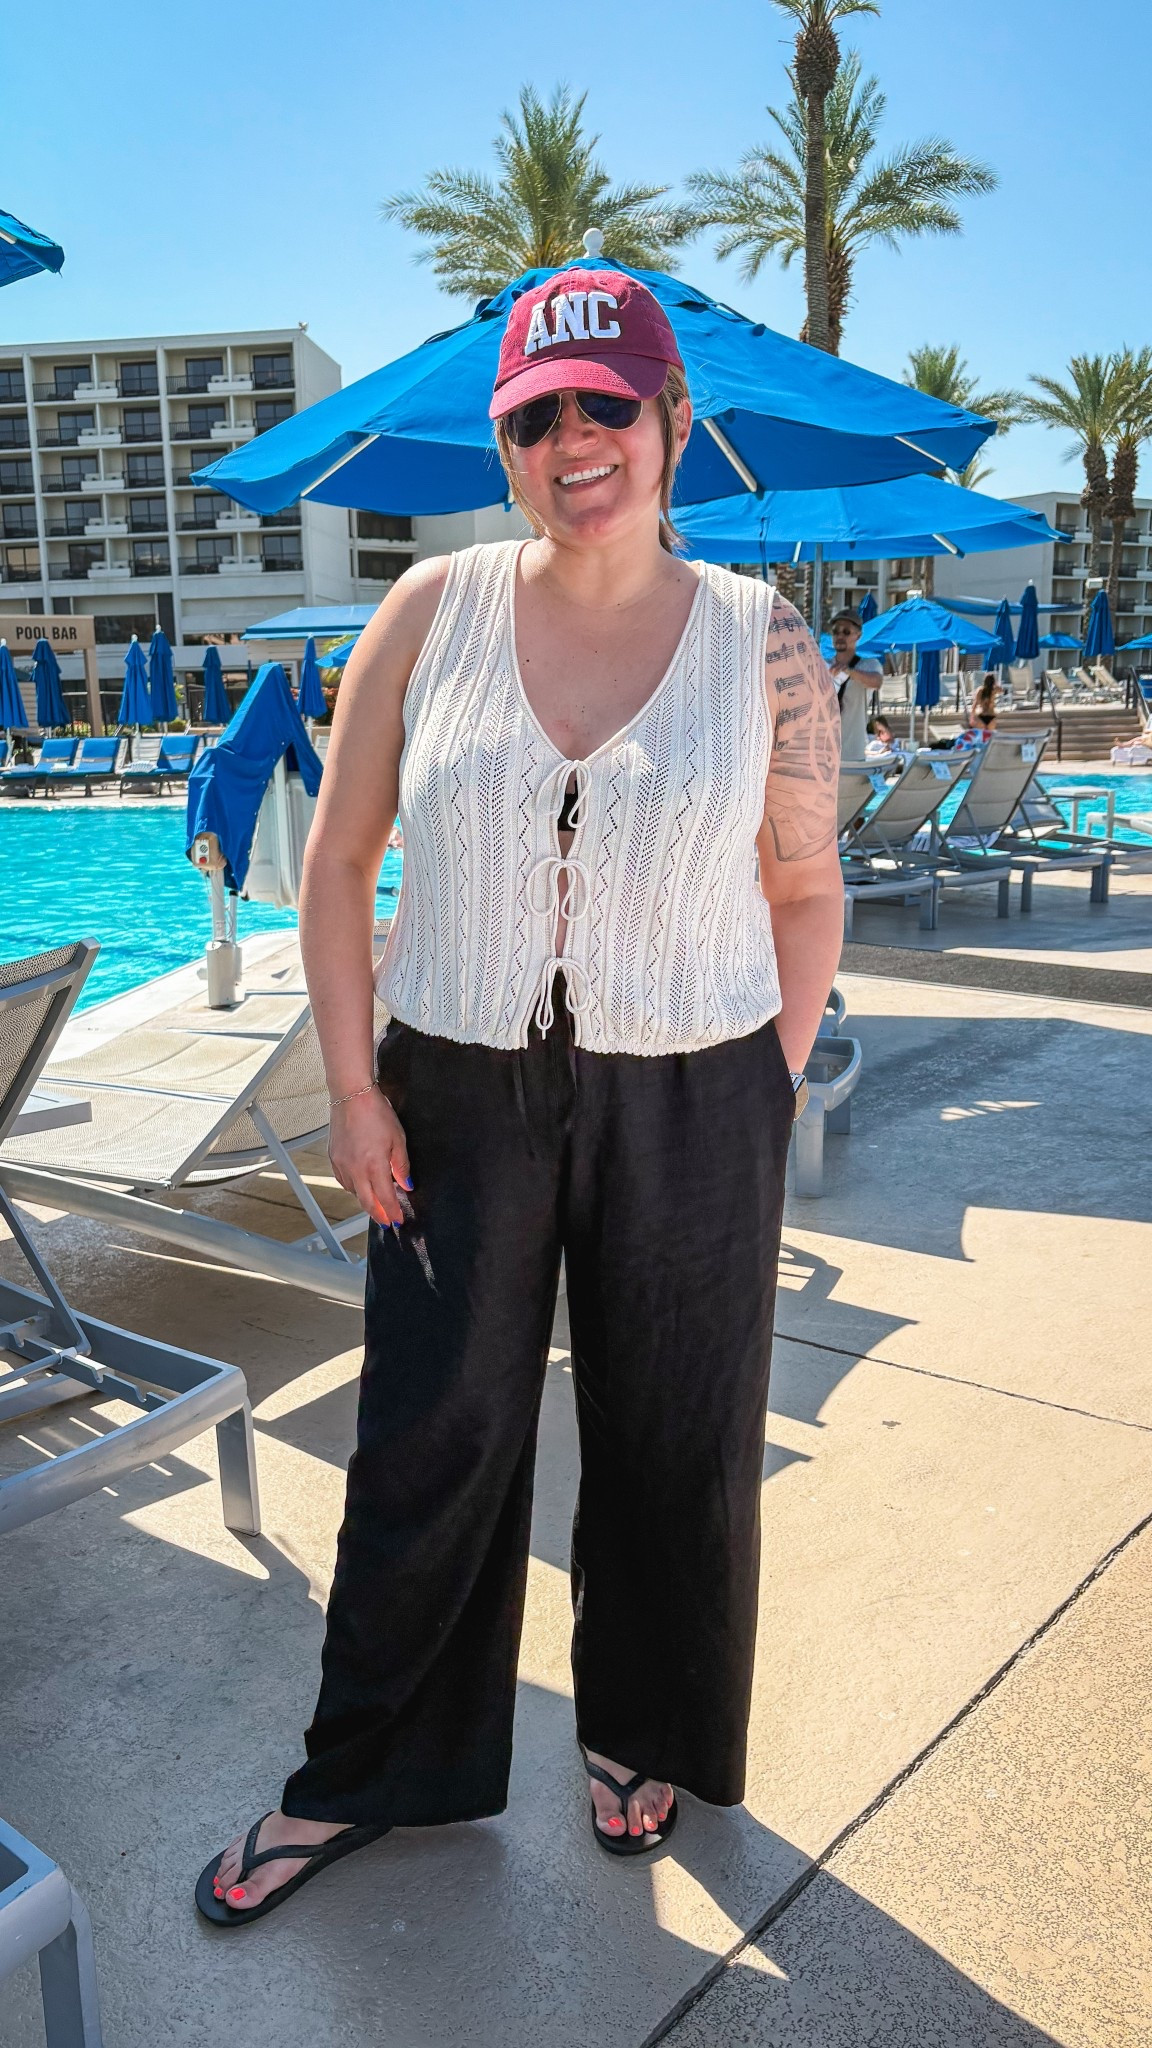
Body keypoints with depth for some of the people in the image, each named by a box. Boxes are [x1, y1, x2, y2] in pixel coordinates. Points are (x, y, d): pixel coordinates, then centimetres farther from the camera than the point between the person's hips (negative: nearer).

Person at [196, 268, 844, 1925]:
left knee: (675, 1448, 14)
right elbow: (339, 861, 1)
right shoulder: (434, 611, -2)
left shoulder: (763, 644, -3)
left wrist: (773, 1094, 0)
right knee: (429, 1447, 12)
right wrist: (353, 1088, -3)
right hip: (462, 1092, 1)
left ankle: (643, 1740, 42)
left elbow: (805, 890, 4)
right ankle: (369, 1775, 35)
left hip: (689, 1103, 0)